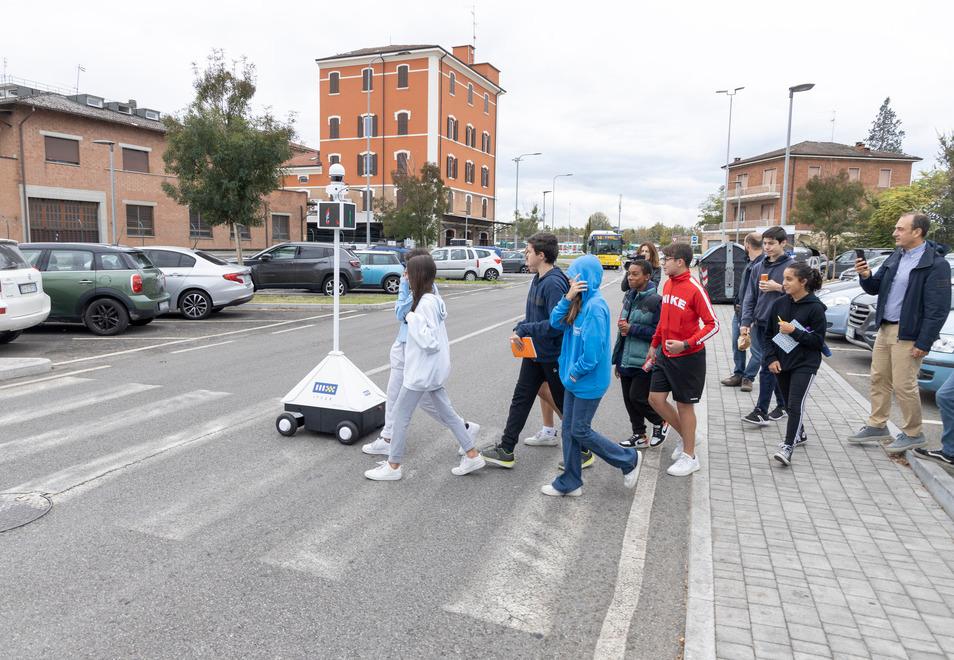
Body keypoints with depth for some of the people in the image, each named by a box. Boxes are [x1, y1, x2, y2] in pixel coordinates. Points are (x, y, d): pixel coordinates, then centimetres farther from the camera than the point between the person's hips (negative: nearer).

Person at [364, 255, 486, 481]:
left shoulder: (426, 303, -21)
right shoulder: (433, 300, 8)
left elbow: (429, 341, -25)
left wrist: (413, 319, -19)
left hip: (422, 371, -10)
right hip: (432, 369, 10)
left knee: (401, 414, 3)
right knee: (446, 413, 15)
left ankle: (393, 466, 14)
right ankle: (472, 455, 20)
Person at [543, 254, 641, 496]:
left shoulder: (595, 306, -22)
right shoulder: (580, 301, 6)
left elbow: (593, 348, -26)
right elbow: (556, 323, 2)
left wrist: (576, 372, -15)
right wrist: (568, 298, -10)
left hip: (589, 380, -9)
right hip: (574, 377, 9)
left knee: (580, 431, 3)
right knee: (569, 429, 13)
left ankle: (628, 459, 22)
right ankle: (570, 483, 25)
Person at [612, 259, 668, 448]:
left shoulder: (655, 301, -13)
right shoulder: (629, 297, 10)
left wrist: (632, 329, -18)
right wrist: (617, 359, 18)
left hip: (644, 362, -7)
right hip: (626, 360, 7)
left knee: (638, 398, -5)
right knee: (628, 399, 11)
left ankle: (660, 422, 22)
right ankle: (639, 435, 26)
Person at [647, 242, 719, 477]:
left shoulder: (695, 289, -18)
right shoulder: (668, 285, 5)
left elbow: (713, 324, -16)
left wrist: (686, 344, -25)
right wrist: (655, 344, 18)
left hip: (688, 357, -7)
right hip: (665, 354, 7)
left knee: (684, 404, 3)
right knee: (655, 399, 9)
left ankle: (689, 456, 20)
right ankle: (686, 437, 31)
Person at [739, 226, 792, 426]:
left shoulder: (791, 266, -5)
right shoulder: (758, 268, 11)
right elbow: (750, 297, 10)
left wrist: (778, 288, -16)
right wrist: (745, 322, 2)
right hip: (760, 324, 5)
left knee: (767, 367, -7)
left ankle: (761, 411, -2)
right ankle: (783, 405, 25)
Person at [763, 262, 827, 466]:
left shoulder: (815, 308, -11)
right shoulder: (779, 304, 3)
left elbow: (818, 340, -11)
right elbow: (770, 334, 9)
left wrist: (794, 331, -22)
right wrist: (771, 358, -1)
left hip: (805, 365, -6)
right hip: (782, 363, 6)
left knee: (795, 405, -13)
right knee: (789, 403, 18)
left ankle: (788, 446, -13)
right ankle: (799, 433, 40)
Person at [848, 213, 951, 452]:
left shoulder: (935, 264, -14)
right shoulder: (895, 257, 10)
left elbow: (937, 309, -16)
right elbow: (875, 288, 16)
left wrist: (924, 343, -18)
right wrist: (865, 276, -6)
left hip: (908, 334, -8)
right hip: (884, 329, 8)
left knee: (904, 386, -1)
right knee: (879, 380, 14)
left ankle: (913, 434, 16)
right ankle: (877, 426, 27)